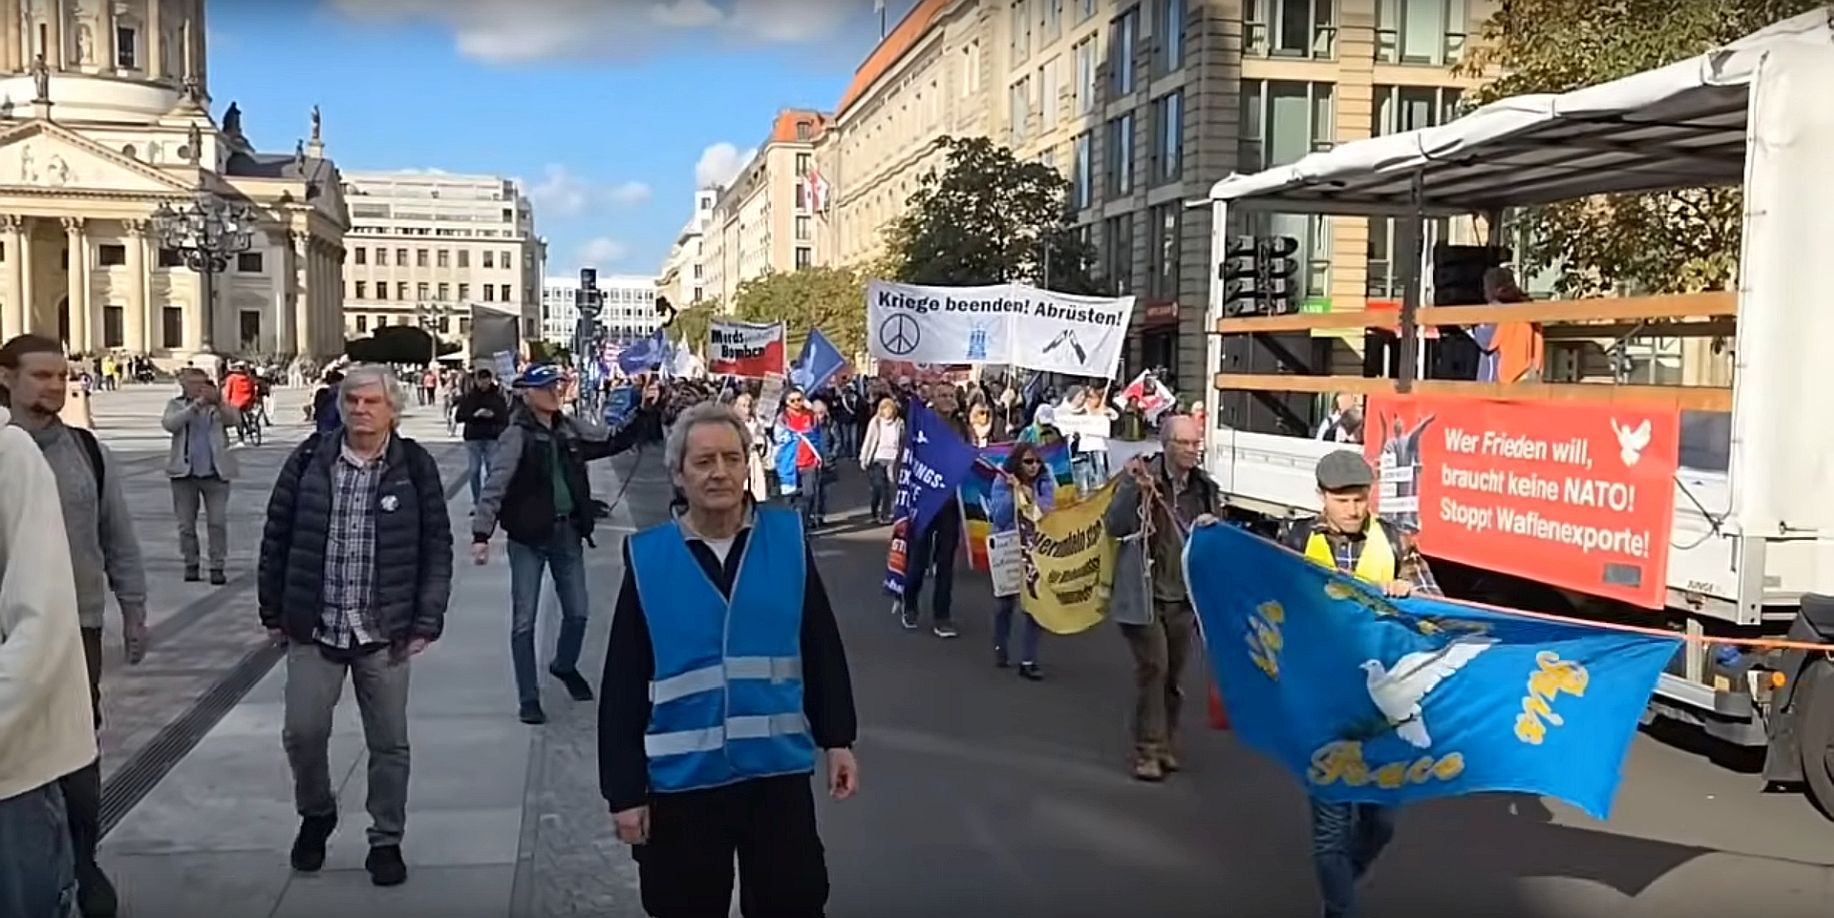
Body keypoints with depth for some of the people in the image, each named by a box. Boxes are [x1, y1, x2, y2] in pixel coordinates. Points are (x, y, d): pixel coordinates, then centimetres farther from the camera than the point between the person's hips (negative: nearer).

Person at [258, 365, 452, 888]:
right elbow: (277, 538, 6)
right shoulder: (310, 460, -1)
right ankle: (316, 813, 33)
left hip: (385, 633, -1)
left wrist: (427, 622, -6)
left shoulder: (415, 467, -4)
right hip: (314, 629, 1)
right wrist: (273, 612, 7)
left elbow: (437, 549, -1)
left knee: (389, 743, 7)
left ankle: (386, 841, 24)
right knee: (302, 733, 4)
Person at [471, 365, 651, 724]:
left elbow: (616, 442, 14)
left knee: (577, 612, 14)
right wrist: (481, 534, -27)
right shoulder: (517, 435, -13)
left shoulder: (573, 429, 4)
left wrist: (643, 412, 3)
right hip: (528, 537, -5)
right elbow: (495, 485, -19)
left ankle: (565, 666, 43)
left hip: (567, 532, 5)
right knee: (524, 620, 3)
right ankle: (528, 698, 14)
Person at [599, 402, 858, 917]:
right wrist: (624, 789, -4)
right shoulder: (647, 558, -6)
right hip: (682, 779, 0)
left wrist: (837, 739, 3)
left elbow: (823, 650, 4)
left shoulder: (788, 540, -3)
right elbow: (624, 686, -4)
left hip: (779, 771, 1)